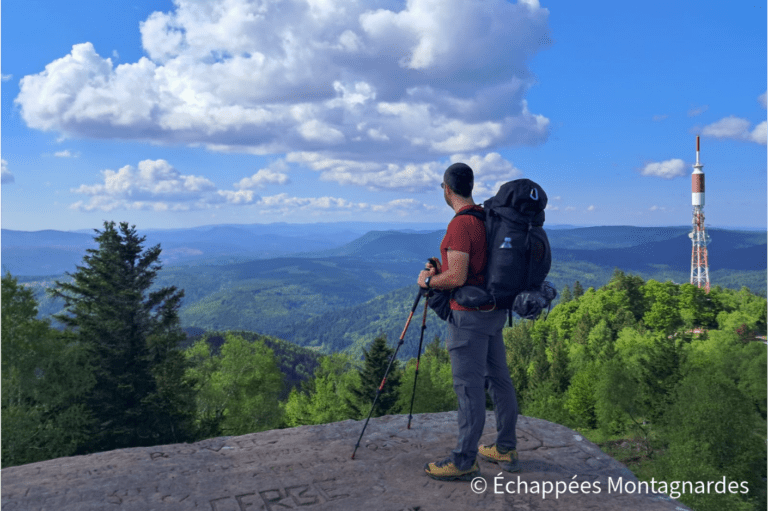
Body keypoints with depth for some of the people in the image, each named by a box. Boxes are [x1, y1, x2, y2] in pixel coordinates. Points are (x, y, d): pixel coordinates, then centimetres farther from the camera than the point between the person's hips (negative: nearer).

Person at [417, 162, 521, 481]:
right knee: (498, 378, 15)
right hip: (495, 310, 9)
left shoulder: (460, 225, -18)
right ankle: (506, 449, 27)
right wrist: (442, 269, 19)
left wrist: (428, 280, -6)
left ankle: (464, 462, 8)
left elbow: (456, 278, -24)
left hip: (469, 314, -9)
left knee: (469, 386, -2)